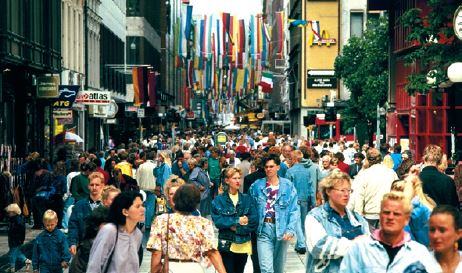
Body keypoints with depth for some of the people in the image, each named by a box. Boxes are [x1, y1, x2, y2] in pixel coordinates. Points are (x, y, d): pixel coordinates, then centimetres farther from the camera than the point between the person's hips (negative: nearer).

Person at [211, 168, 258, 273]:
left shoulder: (247, 199, 8)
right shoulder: (218, 200, 0)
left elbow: (254, 221, -3)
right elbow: (218, 221, -12)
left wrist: (237, 228, -13)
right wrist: (237, 221, -14)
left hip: (243, 245, 3)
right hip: (226, 244, -3)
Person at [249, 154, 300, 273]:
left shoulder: (287, 185, -2)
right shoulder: (257, 185, 3)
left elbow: (294, 210, -5)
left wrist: (290, 229, -15)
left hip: (281, 230, 0)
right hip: (264, 231, 0)